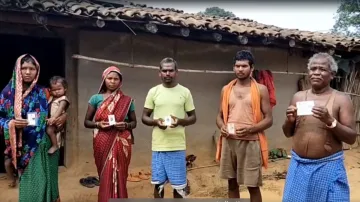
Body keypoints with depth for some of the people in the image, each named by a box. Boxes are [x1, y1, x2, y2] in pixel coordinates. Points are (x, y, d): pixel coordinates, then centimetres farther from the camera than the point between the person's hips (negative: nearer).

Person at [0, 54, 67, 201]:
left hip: (44, 146, 1)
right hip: (24, 148, -1)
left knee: (44, 182, 4)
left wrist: (64, 116, -8)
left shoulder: (43, 93, 4)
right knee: (28, 184, 4)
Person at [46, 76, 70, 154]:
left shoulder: (63, 99, -9)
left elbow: (60, 109, -25)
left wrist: (54, 117, -39)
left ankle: (55, 145, -9)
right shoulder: (51, 98, 16)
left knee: (49, 129, -25)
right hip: (51, 120, 9)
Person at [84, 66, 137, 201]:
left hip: (121, 143, 0)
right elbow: (86, 122, 8)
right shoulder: (96, 98, 5)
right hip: (103, 144, 0)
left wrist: (125, 125, -10)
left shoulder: (127, 101, 6)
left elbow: (134, 122, 12)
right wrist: (98, 124, -13)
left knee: (119, 177, 2)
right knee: (105, 177, 3)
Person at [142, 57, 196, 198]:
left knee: (178, 185, 5)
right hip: (158, 146, 1)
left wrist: (180, 121, -15)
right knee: (158, 184, 9)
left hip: (178, 146, -1)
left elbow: (193, 117, 6)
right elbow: (144, 117, 8)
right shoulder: (153, 91, 4)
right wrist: (156, 122, -14)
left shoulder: (185, 92, 2)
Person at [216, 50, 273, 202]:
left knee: (253, 186, 2)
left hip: (250, 142, -3)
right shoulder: (226, 89, 11)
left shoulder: (261, 89, 0)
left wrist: (250, 129, -18)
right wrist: (222, 127, -7)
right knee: (232, 183, 13)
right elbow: (220, 116, 15)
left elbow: (269, 119, -2)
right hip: (229, 142, 4)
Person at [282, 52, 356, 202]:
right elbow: (288, 133, 9)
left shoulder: (341, 99, -5)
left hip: (328, 166, -3)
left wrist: (329, 120, -21)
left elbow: (352, 138, -7)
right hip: (299, 165, 3)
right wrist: (290, 120, -11)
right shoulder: (298, 97, 5)